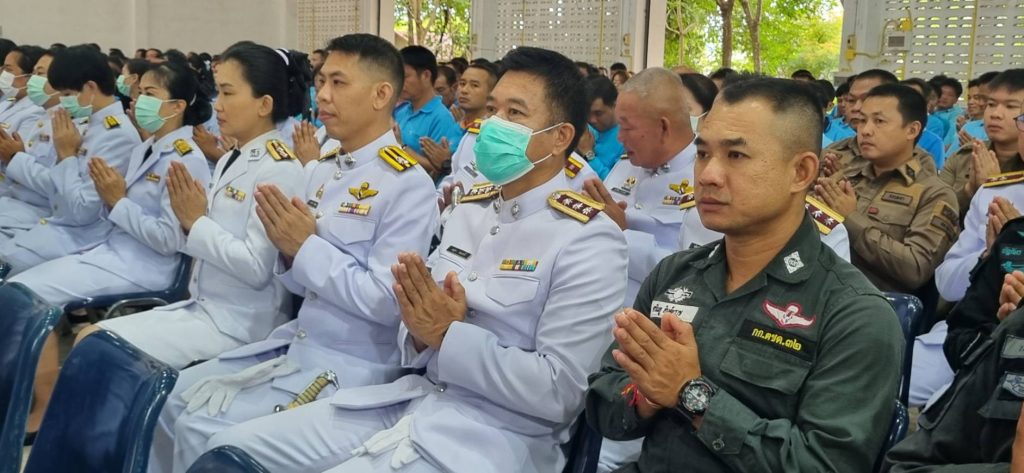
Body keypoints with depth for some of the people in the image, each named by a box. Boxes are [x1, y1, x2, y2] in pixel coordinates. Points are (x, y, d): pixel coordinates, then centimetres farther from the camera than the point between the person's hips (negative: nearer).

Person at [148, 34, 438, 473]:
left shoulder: (407, 184, -16)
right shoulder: (320, 171, 9)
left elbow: (387, 302, -21)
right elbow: (303, 283, 13)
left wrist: (307, 247, -17)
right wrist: (288, 250, -9)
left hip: (351, 365, -8)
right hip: (295, 341, 8)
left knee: (203, 430, -12)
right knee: (176, 399, 6)